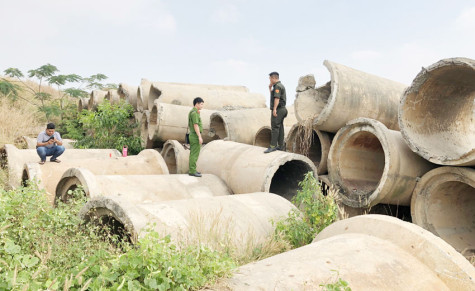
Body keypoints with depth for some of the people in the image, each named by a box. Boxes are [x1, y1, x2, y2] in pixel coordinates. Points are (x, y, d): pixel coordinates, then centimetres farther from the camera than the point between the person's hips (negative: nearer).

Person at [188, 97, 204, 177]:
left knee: (193, 154, 14)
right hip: (196, 136, -10)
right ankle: (192, 171, -3)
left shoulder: (192, 112, 16)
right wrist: (200, 137, -21)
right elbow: (195, 125, -21)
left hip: (192, 136, 10)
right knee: (194, 154, -6)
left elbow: (189, 126, 21)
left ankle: (192, 170, 20)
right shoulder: (194, 113, -16)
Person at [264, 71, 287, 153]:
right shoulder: (281, 86, 20)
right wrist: (270, 88, 19)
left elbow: (277, 98, -23)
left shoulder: (277, 86, -12)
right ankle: (280, 146, 11)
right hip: (282, 109, 10)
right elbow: (273, 96, 30)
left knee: (274, 127, -12)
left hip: (278, 110, -10)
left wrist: (274, 109, -28)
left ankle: (273, 146, -15)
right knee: (280, 128, 9)